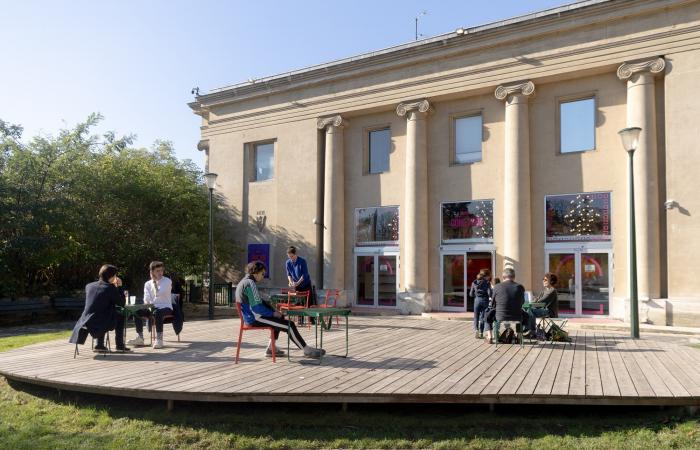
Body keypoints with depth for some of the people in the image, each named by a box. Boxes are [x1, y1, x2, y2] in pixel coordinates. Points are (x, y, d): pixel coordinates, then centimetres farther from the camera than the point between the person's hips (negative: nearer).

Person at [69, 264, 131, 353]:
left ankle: (100, 345, 36)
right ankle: (120, 345, 23)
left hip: (85, 323, 6)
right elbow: (121, 303, 0)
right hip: (101, 324, -6)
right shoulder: (111, 288, -8)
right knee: (120, 317, 22)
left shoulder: (89, 286, 9)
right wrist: (117, 287, 8)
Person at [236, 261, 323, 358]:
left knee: (280, 318, 28)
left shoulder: (244, 282, 14)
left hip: (249, 316, 11)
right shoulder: (250, 283, -18)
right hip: (254, 318, -11)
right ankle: (307, 350, 1)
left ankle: (271, 348, 26)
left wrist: (273, 311, 9)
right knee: (290, 325, -10)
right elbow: (257, 307, -24)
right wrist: (273, 313, -11)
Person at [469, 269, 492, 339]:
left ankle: (476, 329, -11)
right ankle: (481, 333, 10)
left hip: (477, 300, 2)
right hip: (485, 301, -2)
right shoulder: (487, 283, -7)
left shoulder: (474, 282, 3)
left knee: (476, 317, 11)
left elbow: (471, 294, 5)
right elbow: (489, 293, -15)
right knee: (482, 317, 8)